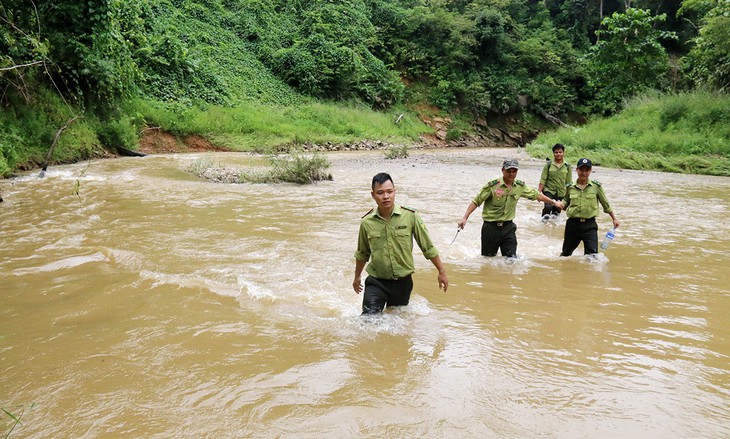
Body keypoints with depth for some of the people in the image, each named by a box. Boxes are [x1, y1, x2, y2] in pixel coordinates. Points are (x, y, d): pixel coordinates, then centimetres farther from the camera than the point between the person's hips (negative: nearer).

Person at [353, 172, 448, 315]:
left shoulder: (410, 216, -10)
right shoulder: (367, 222, -6)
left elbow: (428, 248, 1)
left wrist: (442, 271, 5)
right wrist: (357, 277, 24)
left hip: (403, 282, 1)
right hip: (376, 283, 0)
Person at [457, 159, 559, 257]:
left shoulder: (520, 186, 2)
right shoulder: (492, 185, -13)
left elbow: (536, 195, 16)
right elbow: (476, 201, -11)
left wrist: (554, 203, 22)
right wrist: (464, 218, -19)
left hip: (508, 227, 3)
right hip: (491, 227, -3)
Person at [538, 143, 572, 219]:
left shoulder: (567, 167, 1)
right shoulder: (549, 164, -4)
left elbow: (569, 183, 6)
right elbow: (542, 180, -3)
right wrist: (538, 192, -9)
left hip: (561, 193, 2)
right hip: (549, 190, -2)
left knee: (557, 210, 10)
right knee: (548, 207, -24)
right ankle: (544, 217, 4)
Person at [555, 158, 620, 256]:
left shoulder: (596, 187, -1)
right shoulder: (570, 187, 2)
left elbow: (606, 204, 9)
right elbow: (566, 201, 17)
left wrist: (614, 218, 13)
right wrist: (561, 204, -7)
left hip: (590, 225, -2)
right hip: (573, 224, 2)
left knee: (592, 253, -16)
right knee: (566, 253, 16)